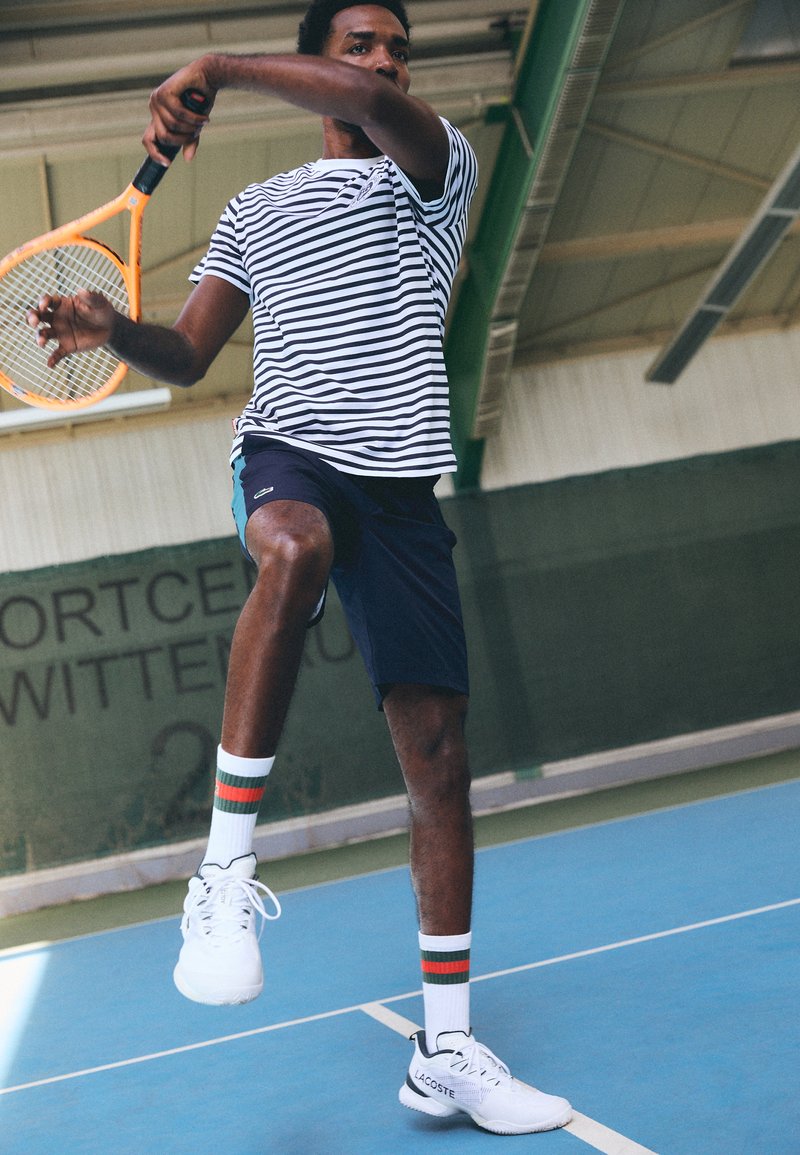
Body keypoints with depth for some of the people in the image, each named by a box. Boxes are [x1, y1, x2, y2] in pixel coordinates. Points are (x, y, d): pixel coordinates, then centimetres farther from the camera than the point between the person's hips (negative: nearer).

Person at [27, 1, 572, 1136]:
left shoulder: (437, 167, 12)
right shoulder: (254, 209, 20)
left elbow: (376, 104, -12)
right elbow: (187, 354, 17)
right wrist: (112, 328, -4)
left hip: (401, 487, 1)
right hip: (288, 455, 0)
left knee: (438, 753, -3)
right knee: (297, 545, -40)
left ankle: (446, 1051, 6)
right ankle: (225, 868, -33)